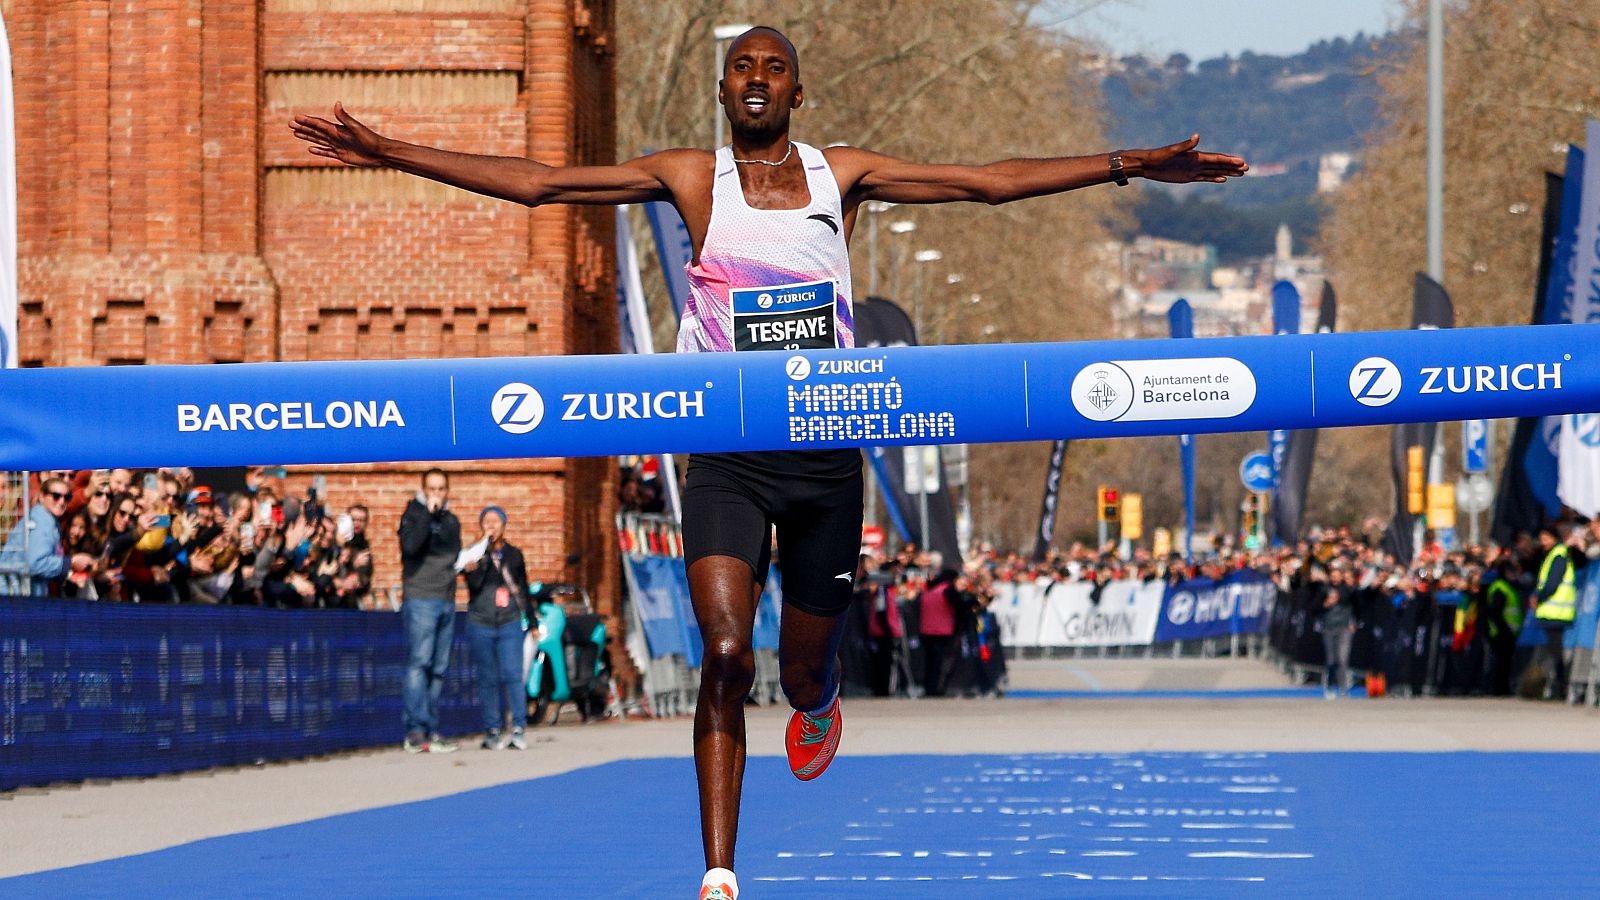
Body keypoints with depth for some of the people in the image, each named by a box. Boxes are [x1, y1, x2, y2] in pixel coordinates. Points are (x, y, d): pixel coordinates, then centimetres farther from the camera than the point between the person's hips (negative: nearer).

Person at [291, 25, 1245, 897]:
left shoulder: (843, 173, 5)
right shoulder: (692, 178, 0)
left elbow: (991, 180, 5)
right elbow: (534, 181, -4)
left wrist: (1129, 165, 1)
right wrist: (387, 152, -11)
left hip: (826, 455, 2)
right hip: (727, 456, -2)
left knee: (806, 671, 12)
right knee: (727, 657, -19)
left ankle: (818, 702, 53)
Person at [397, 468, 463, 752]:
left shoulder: (452, 521, 19)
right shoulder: (414, 514, -1)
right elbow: (410, 545, -20)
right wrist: (428, 512, -19)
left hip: (447, 601, 7)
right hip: (420, 598, -7)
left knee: (439, 668, 7)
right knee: (419, 663, -13)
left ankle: (430, 729, 10)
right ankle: (416, 729, -16)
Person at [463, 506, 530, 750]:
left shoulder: (514, 555, 13)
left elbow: (524, 590, 19)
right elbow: (474, 583, -11)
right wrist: (483, 554, -16)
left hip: (510, 623, 1)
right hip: (481, 624, -1)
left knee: (512, 675, -10)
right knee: (488, 679, 1)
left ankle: (519, 729, -10)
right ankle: (492, 731, 4)